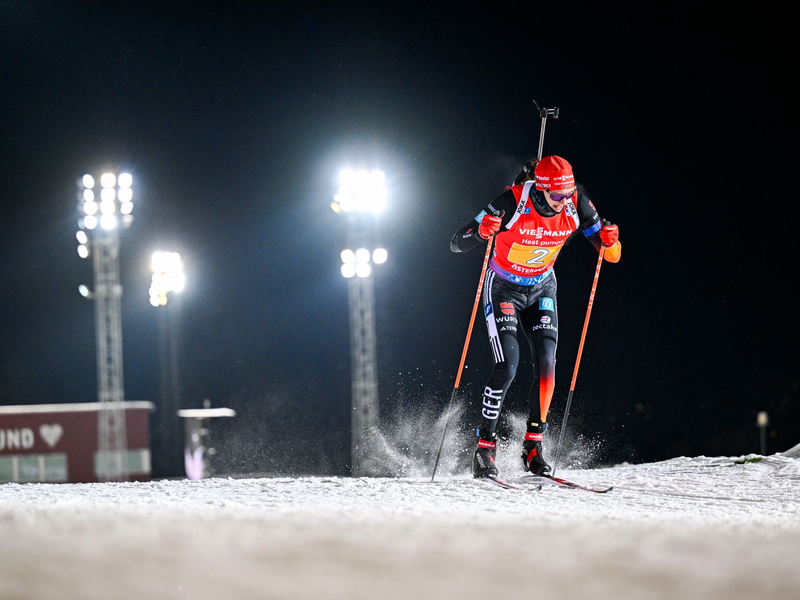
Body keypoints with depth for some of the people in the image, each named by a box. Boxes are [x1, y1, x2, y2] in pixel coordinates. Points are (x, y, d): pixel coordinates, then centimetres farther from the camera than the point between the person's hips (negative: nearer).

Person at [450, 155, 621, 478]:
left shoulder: (576, 205, -18)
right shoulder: (512, 202, -29)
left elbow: (610, 254, -9)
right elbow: (456, 244, -26)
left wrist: (610, 242, -32)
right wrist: (481, 232, -47)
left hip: (541, 289, 4)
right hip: (503, 290, -4)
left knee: (546, 364, -11)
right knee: (507, 367, -16)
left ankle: (533, 444, 0)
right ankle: (485, 446, -6)